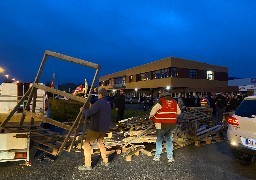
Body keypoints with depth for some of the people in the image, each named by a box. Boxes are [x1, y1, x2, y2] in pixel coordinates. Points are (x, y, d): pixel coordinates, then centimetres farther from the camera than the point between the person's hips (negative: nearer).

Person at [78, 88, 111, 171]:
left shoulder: (99, 103, -20)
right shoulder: (108, 103, 7)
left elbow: (88, 113, -24)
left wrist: (83, 110, -3)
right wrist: (91, 107, 21)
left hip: (96, 128, -9)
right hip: (104, 127, 9)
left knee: (87, 144, 2)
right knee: (101, 142, 26)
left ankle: (87, 165, 5)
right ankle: (105, 161, 31)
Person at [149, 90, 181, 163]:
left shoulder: (160, 102, -10)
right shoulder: (174, 102, 5)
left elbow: (152, 112, -9)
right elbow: (178, 112, 15)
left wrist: (151, 117, 11)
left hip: (162, 125, -4)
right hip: (172, 124, 4)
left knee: (159, 140, 13)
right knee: (169, 140, 19)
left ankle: (157, 156, 18)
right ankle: (170, 157, 21)